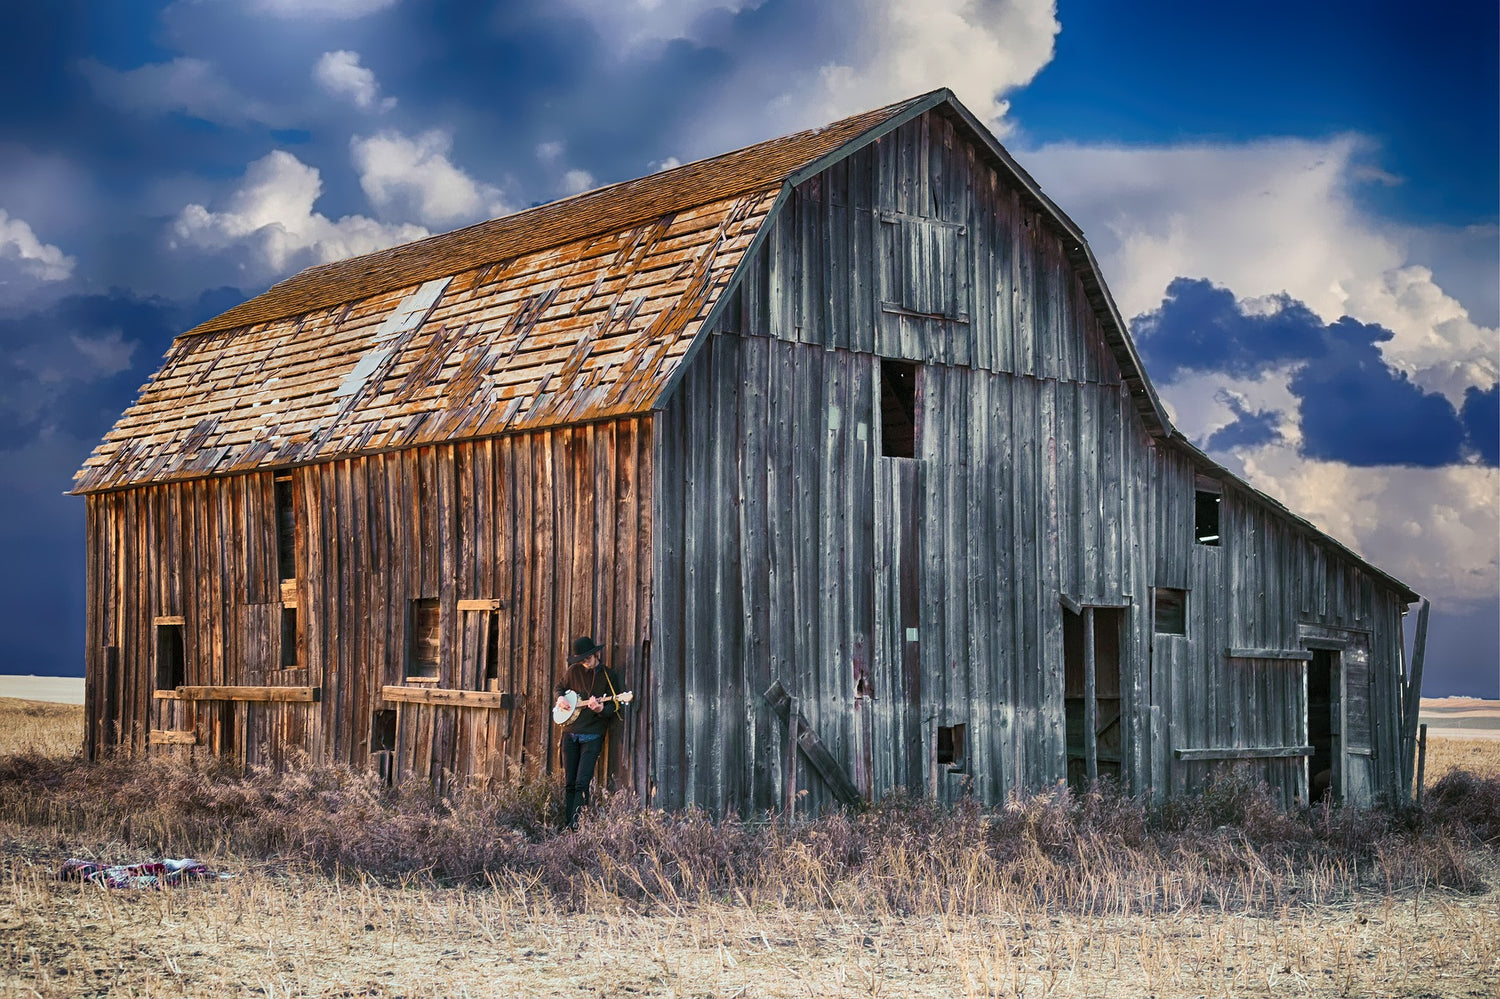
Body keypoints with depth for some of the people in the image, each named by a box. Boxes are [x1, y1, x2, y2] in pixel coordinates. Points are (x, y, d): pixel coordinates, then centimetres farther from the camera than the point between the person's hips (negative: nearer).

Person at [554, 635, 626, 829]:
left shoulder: (609, 676, -2)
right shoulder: (573, 671, 8)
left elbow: (614, 708, -3)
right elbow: (560, 687, 26)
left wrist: (601, 709, -25)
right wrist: (561, 698, 4)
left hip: (593, 735, -4)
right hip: (570, 733, 4)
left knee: (582, 783, -13)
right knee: (569, 783, 6)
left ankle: (576, 826, -12)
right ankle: (567, 825, 12)